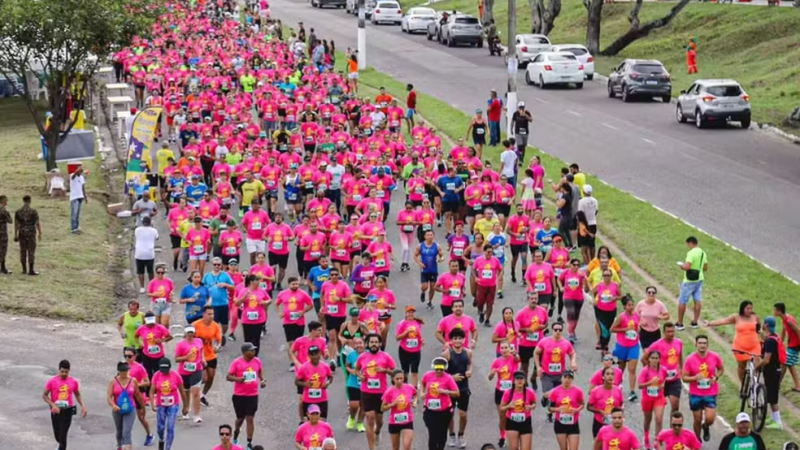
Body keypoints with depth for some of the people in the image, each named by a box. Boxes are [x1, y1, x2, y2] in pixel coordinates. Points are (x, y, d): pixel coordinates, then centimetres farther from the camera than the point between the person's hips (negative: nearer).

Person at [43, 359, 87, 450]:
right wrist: (53, 405, -17)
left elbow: (78, 395, 13)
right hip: (56, 411, 1)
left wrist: (83, 406, -1)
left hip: (67, 411, -1)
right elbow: (44, 396, -2)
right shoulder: (52, 381, -7)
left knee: (63, 436, -8)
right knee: (57, 436, 13)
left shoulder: (74, 382, -1)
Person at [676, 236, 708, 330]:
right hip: (699, 279, 8)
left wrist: (682, 266, -8)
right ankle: (695, 322, 15)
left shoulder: (691, 253, -20)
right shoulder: (703, 253, 7)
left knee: (682, 302, 2)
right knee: (697, 301, 10)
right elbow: (706, 268, 13)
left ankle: (679, 324, 6)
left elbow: (687, 267, -28)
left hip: (690, 281, -8)